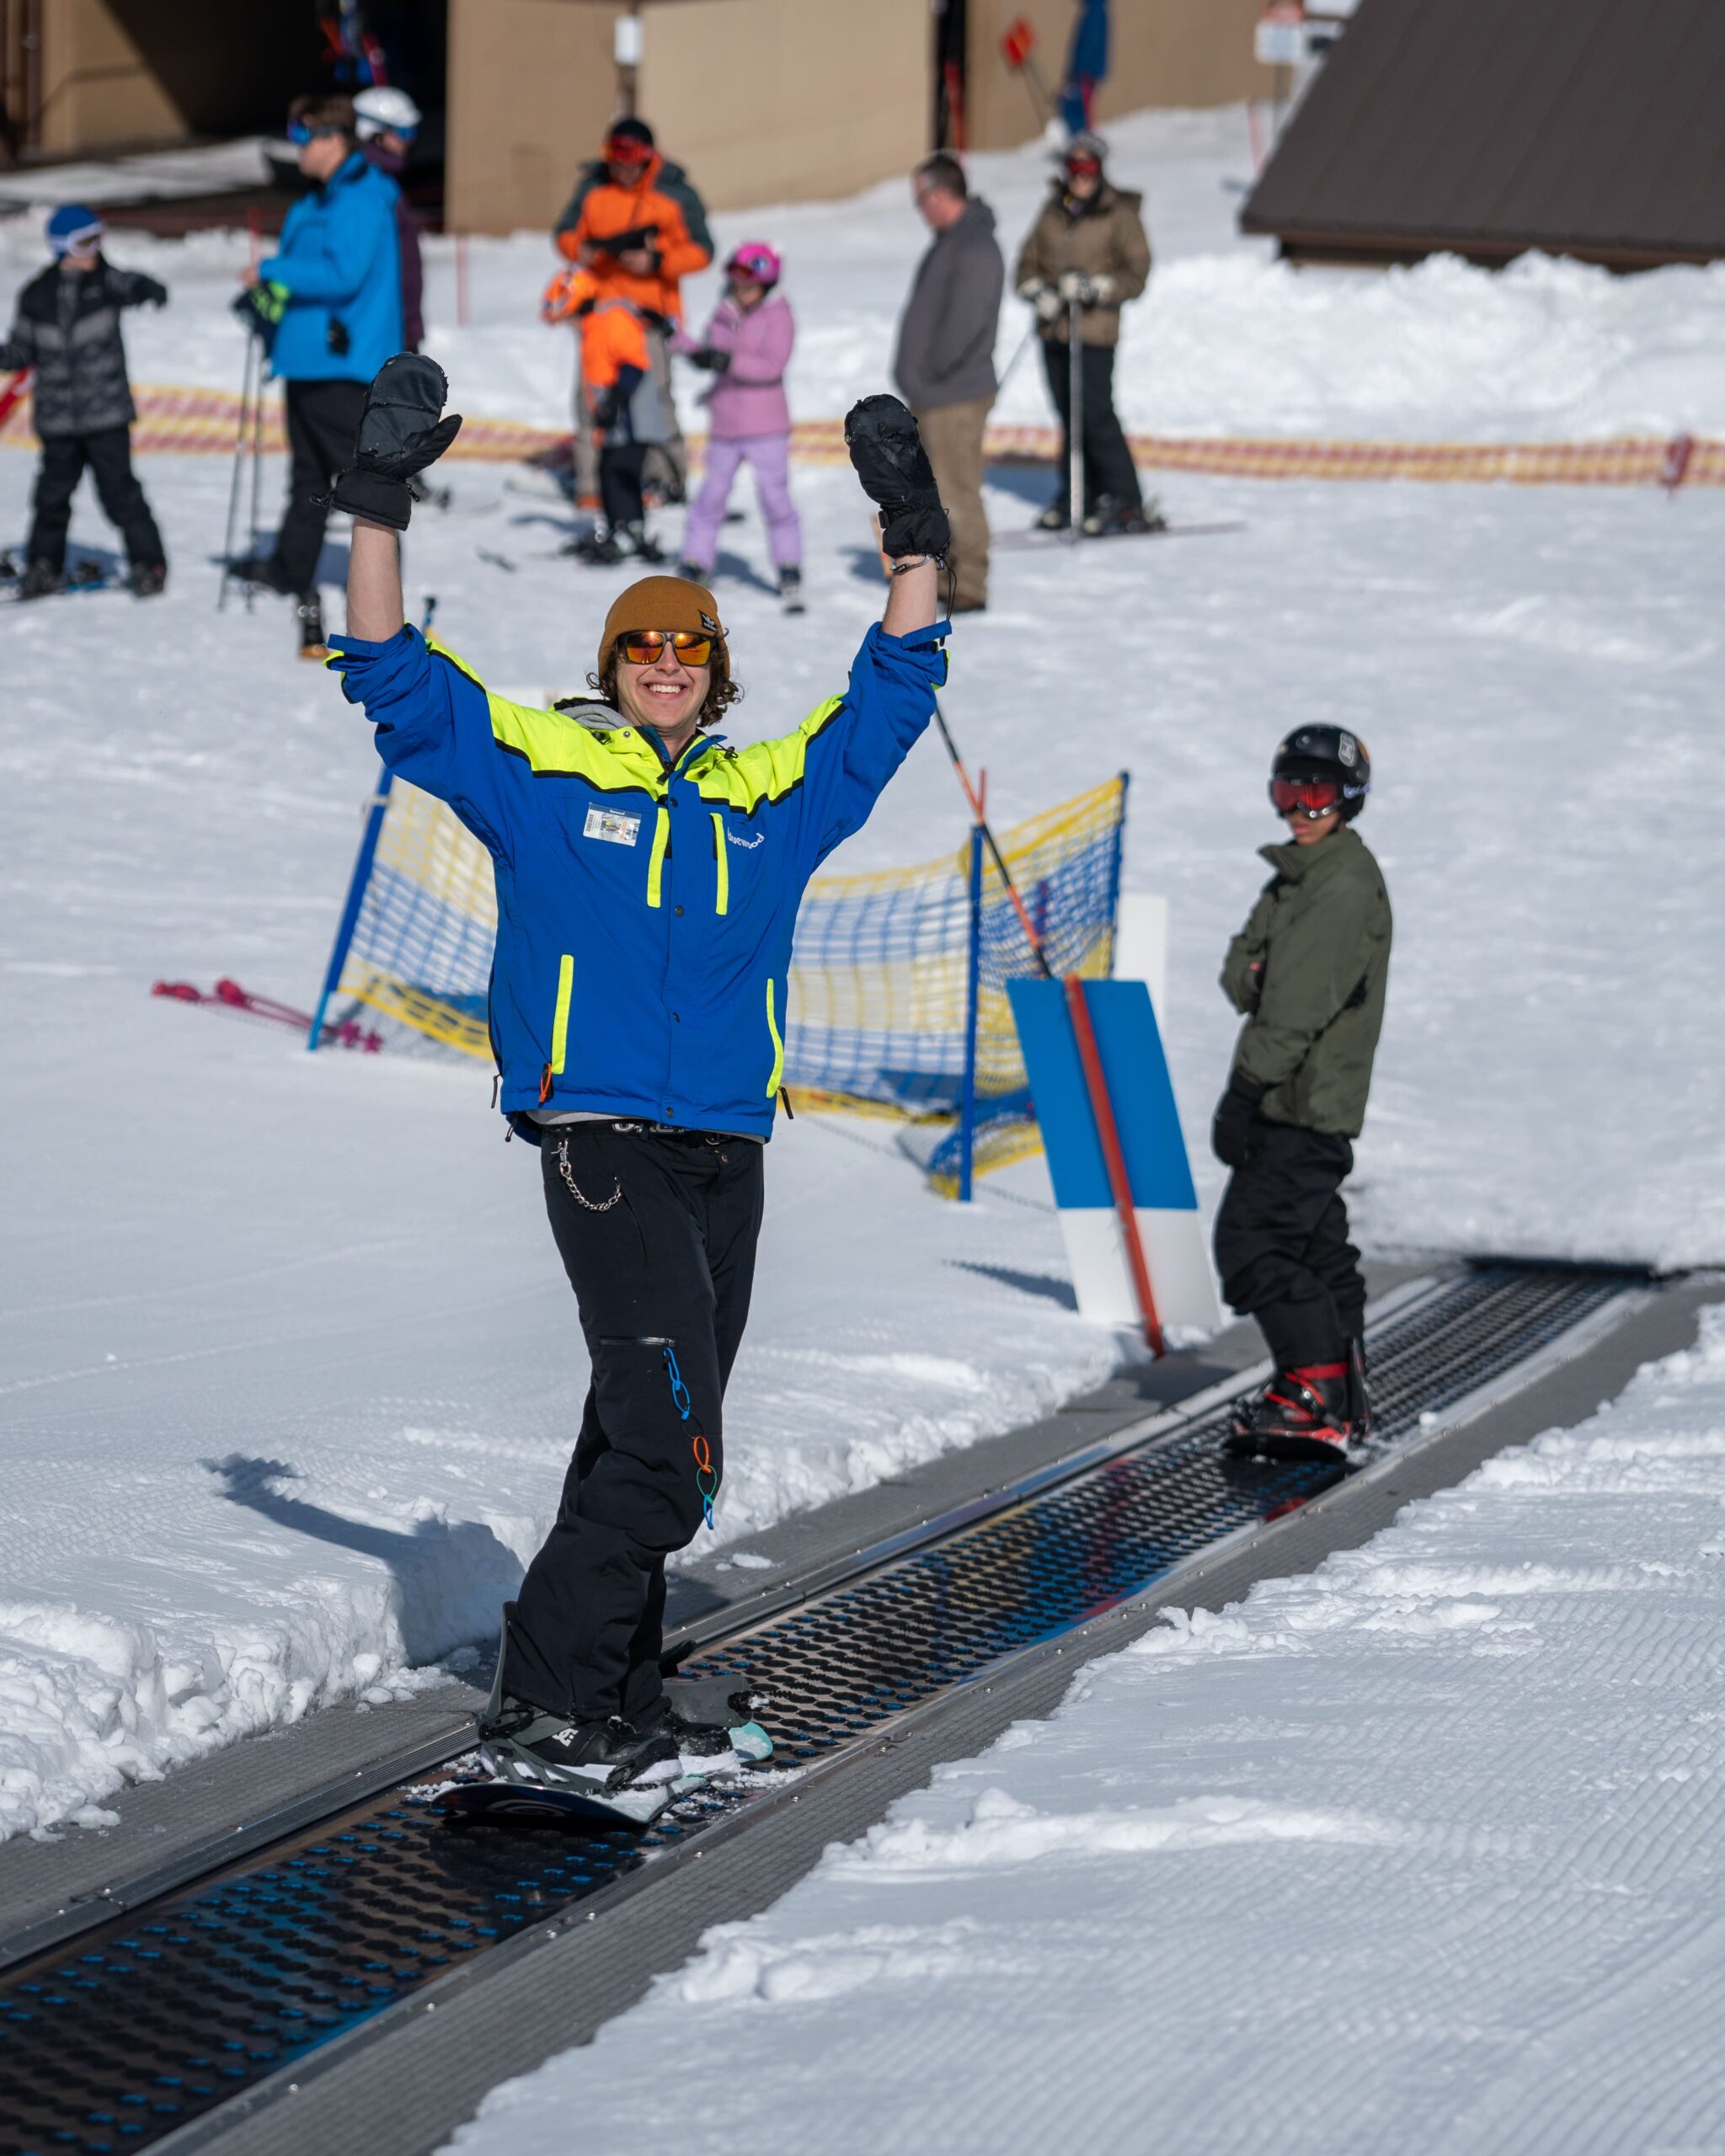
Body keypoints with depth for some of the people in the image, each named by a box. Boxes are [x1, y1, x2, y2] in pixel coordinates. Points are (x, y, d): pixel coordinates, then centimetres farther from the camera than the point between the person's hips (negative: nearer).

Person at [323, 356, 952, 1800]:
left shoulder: (773, 797, 15)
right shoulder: (539, 771, 4)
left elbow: (894, 691, 20)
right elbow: (394, 676, 2)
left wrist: (914, 534, 12)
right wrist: (379, 506, -7)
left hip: (727, 1156, 6)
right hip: (601, 1142, -6)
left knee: (646, 1441, 10)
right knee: (670, 1446, -16)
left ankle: (615, 1707, 17)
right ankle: (540, 1707, -11)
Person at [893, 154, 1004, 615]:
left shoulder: (975, 249, -18)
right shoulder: (948, 243, 15)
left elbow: (965, 322, -26)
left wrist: (932, 370, -17)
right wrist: (914, 372, 14)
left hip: (955, 397, -10)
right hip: (930, 395, 10)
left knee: (957, 490, -6)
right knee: (934, 490, 16)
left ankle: (969, 585, 0)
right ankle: (949, 570, 25)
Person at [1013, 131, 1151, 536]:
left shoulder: (1119, 215, -2)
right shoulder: (1054, 212, 13)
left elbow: (1136, 274, -5)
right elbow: (1028, 263, 15)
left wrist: (1095, 287, -19)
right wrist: (1039, 292, -6)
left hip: (1094, 331, -5)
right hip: (1053, 330, 5)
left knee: (1097, 414, -10)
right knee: (1069, 415, 9)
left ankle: (1125, 503, -5)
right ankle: (1077, 496, 18)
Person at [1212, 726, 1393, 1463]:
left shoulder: (1348, 885, -13)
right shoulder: (1300, 876, 19)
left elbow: (1302, 1006, -20)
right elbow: (1242, 974, 14)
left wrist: (1248, 1086, -22)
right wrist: (1250, 974, -10)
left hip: (1307, 1102, -10)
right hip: (1305, 1100, 10)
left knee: (1251, 1241, -13)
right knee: (1316, 1245, 13)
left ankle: (1318, 1393, -13)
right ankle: (1342, 1396, 19)